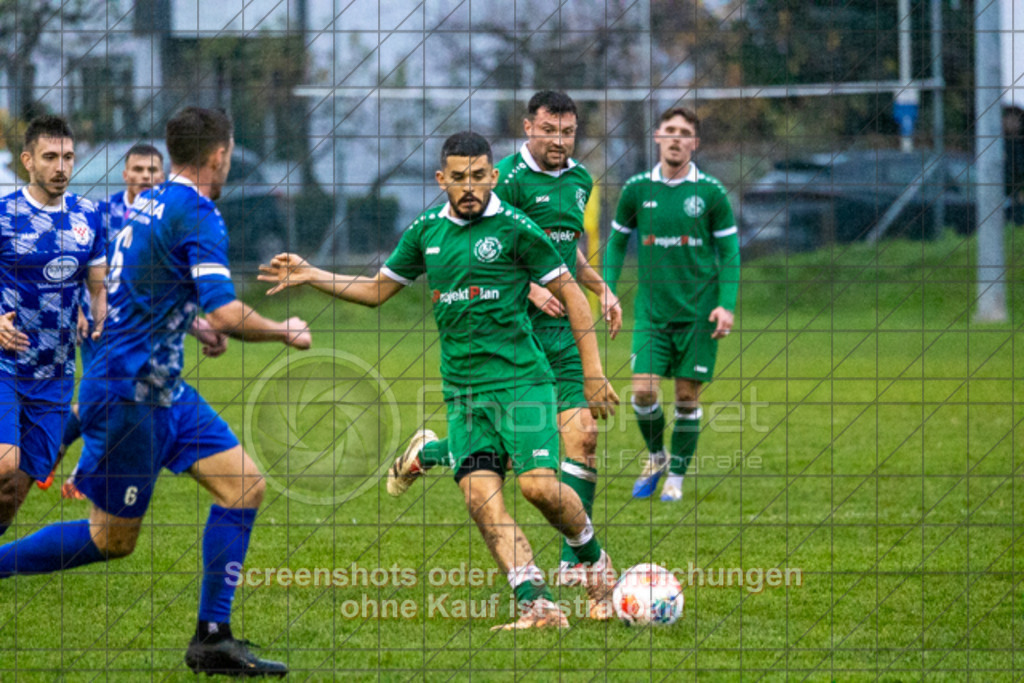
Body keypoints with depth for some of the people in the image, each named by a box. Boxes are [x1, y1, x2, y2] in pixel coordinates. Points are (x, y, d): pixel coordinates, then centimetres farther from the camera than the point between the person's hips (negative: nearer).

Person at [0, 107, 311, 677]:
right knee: (113, 539, 1)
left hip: (162, 387, 9)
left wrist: (196, 324, 31)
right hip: (129, 393, -9)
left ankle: (214, 638, 1)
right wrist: (287, 333, -9)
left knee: (245, 484, 2)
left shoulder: (149, 204, 10)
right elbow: (227, 316, -25)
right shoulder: (197, 214, -18)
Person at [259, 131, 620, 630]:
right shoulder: (427, 231, 11)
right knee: (480, 495, -13)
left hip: (521, 379, -5)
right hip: (462, 388, 5)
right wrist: (310, 276, 14)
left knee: (539, 485, -17)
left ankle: (593, 558, 14)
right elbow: (377, 289, 23)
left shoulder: (514, 228, -5)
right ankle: (536, 603, -13)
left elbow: (570, 295, 0)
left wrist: (593, 373, -3)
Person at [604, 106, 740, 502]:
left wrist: (727, 305, -6)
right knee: (643, 390, -8)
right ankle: (656, 457, 19)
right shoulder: (637, 189, 1)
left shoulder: (710, 192, -4)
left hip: (698, 310, -1)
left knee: (687, 395, 2)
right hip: (652, 307, 1)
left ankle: (676, 476, 17)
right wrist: (607, 289, 1)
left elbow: (729, 251, 2)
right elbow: (617, 242, 12)